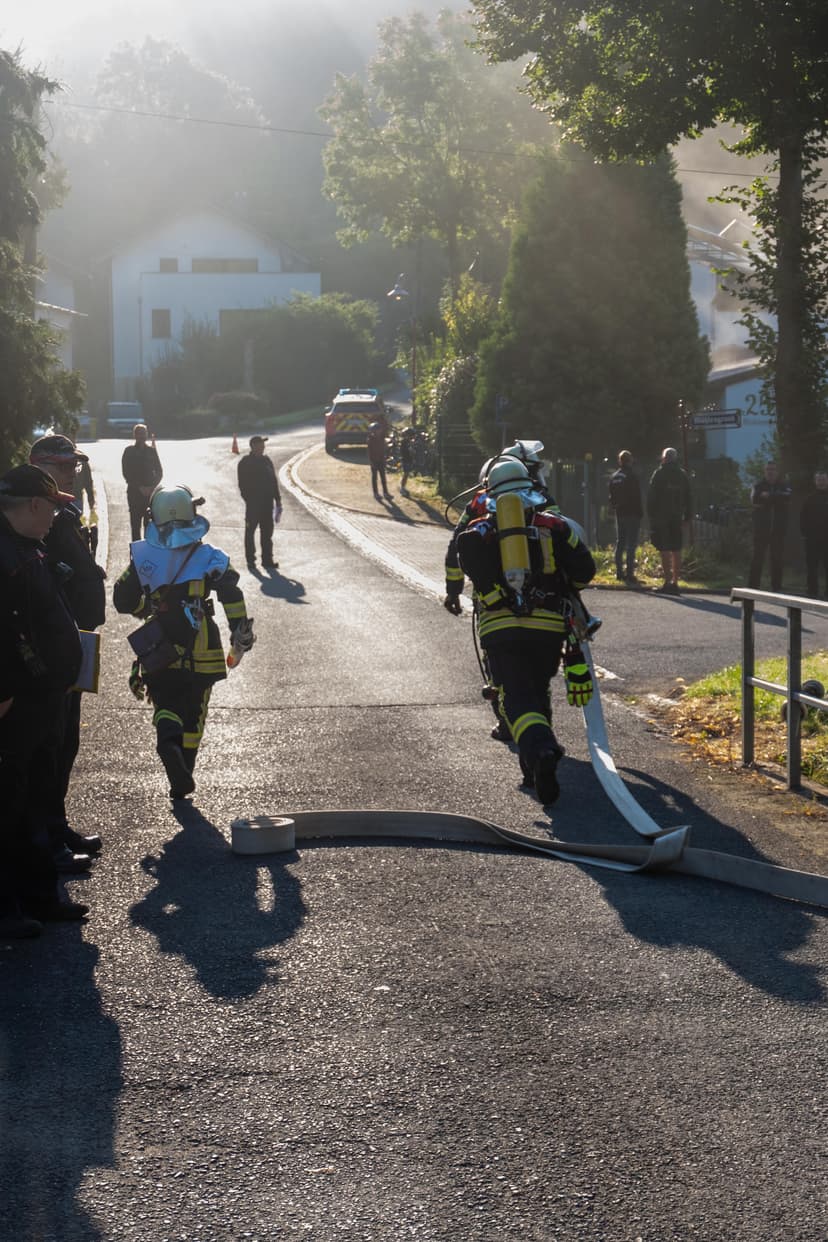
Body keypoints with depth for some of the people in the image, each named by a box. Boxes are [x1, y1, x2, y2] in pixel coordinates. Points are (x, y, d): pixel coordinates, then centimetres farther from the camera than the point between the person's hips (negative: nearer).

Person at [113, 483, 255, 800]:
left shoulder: (142, 557, -2)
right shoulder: (210, 557, -5)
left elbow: (123, 601, 3)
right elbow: (233, 596, -13)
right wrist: (241, 634, -2)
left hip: (159, 652, 0)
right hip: (201, 653, 0)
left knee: (165, 706, 11)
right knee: (193, 714, 13)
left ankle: (168, 742, -22)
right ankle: (181, 781, 15)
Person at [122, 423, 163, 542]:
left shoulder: (151, 450, 9)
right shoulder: (129, 451, 5)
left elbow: (159, 473, 9)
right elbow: (126, 472, 0)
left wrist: (151, 487, -6)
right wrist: (139, 487, -9)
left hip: (150, 492, 1)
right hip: (134, 492, -1)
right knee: (136, 524, -4)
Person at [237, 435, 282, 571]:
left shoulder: (266, 461, 11)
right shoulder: (245, 463, -7)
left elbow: (274, 481, 15)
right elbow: (243, 485, -9)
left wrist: (277, 500, 12)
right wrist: (248, 500, -17)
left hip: (267, 503, 5)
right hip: (253, 503, -5)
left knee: (267, 532, 8)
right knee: (250, 531, 3)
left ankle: (267, 560, 14)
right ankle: (250, 560, 9)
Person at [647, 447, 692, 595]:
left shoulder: (659, 473, -5)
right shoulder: (682, 475, 10)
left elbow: (652, 496, -9)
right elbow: (688, 498, 12)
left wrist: (651, 515, -4)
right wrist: (687, 516, 15)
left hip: (661, 517, -5)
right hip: (676, 518, 5)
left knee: (665, 551, -6)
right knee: (676, 551, 7)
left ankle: (667, 582, -10)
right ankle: (675, 582, 7)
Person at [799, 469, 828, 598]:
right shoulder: (809, 498, 6)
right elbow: (803, 517, 5)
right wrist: (804, 532, -7)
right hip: (812, 538, 0)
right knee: (812, 566, 2)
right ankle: (812, 591, 7)